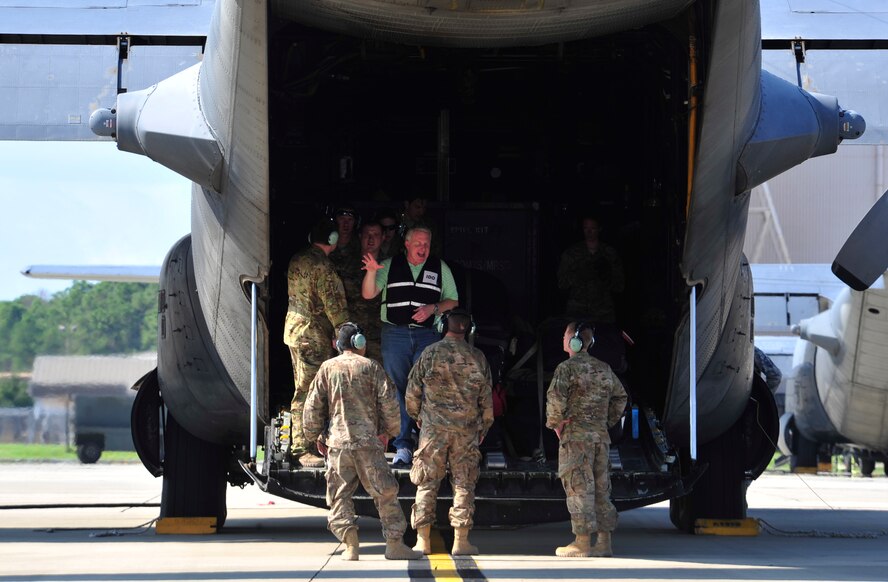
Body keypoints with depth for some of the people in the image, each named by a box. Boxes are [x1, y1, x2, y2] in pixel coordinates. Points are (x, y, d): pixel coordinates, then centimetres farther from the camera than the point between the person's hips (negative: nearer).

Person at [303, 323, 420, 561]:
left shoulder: (327, 368, 5)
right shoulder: (371, 367, 0)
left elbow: (312, 406, 6)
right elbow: (388, 402, -2)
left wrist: (316, 436, 17)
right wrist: (389, 430, 13)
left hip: (337, 443, 2)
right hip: (368, 442, -2)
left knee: (339, 496, 6)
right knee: (384, 492, 4)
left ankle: (350, 545, -6)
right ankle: (394, 544, 3)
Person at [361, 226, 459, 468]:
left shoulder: (440, 268, 10)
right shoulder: (390, 266, 8)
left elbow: (453, 302, 12)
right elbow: (368, 294, 1)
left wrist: (433, 308, -7)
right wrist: (371, 273, -18)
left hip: (428, 336, 0)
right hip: (395, 334, 0)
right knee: (398, 391, -1)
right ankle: (403, 447, 3)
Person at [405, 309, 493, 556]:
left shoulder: (430, 354, -4)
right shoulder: (477, 358, 0)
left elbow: (412, 391, 3)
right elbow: (486, 398, 6)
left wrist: (417, 416, 21)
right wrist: (484, 426, 20)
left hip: (433, 427, -1)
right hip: (467, 429, 1)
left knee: (427, 483, 4)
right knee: (464, 484, 6)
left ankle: (423, 540, 3)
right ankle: (461, 541, 4)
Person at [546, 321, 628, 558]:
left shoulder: (567, 367, -8)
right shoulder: (604, 369, 13)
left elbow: (556, 397, -19)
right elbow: (620, 397, 20)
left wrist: (555, 423, -6)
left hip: (575, 434, -6)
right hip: (601, 435, 6)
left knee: (579, 487, -5)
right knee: (601, 487, 9)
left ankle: (582, 543, -6)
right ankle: (604, 542, 9)